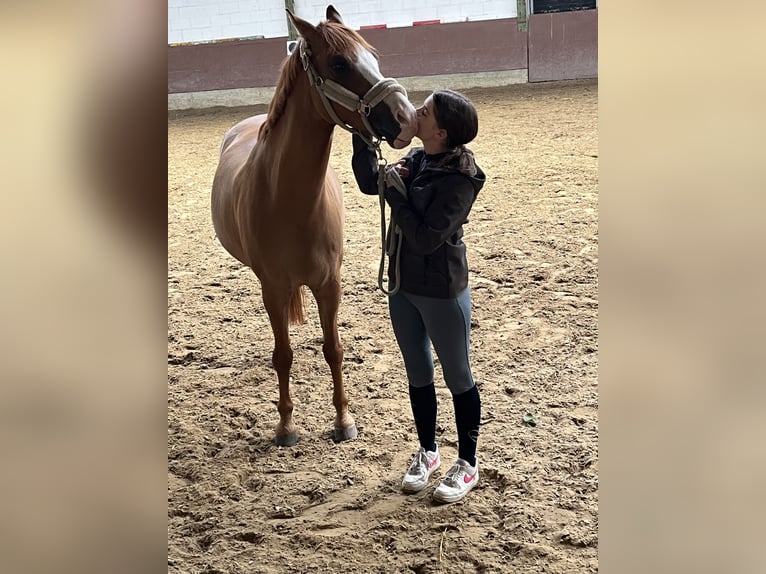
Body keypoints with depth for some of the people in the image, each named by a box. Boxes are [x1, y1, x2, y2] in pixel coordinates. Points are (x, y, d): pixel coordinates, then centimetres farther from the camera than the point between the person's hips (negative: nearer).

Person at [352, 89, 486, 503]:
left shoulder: (459, 178, -23)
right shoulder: (417, 159, 1)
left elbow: (425, 238, -26)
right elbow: (370, 183, 10)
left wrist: (395, 193, -19)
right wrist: (362, 135, -1)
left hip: (442, 291, -8)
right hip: (403, 284, 8)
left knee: (457, 377, 9)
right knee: (418, 375, 19)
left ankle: (467, 464, 25)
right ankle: (427, 452, 37)